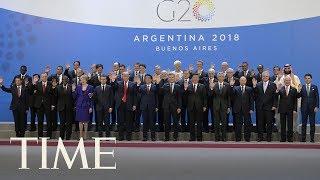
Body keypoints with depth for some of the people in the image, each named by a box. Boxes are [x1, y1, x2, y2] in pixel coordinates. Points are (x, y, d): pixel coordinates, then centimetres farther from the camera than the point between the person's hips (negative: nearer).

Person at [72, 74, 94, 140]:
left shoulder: (90, 87, 0)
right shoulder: (78, 87, 6)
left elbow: (91, 98, -1)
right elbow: (75, 97, 6)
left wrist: (91, 107, -6)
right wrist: (73, 90, -9)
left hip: (86, 106, -2)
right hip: (79, 106, 2)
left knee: (86, 121, 3)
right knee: (80, 121, 4)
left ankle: (85, 136, 11)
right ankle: (80, 136, 10)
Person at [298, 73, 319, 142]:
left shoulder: (314, 87, 4)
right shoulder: (302, 87, 5)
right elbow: (298, 96, 0)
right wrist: (299, 91, -19)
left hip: (312, 108, -1)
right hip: (304, 108, 1)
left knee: (312, 124, 3)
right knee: (304, 124, 5)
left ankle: (312, 139, 9)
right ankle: (303, 138, 9)